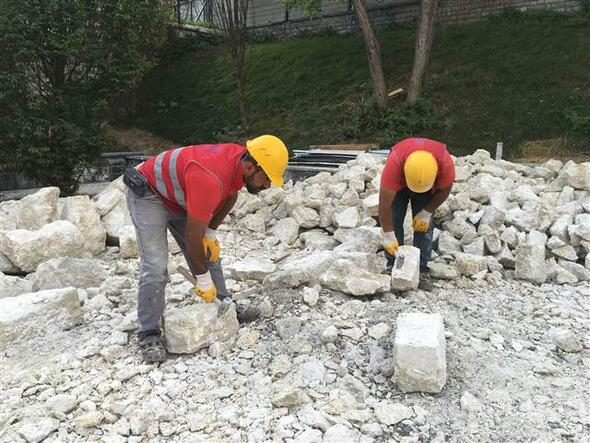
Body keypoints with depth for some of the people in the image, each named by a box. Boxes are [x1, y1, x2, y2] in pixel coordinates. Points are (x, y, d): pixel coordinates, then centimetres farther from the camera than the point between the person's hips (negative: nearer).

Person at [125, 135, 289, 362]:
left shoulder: (241, 160, -15)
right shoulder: (210, 180, -40)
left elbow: (230, 195, 7)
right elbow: (192, 236, -31)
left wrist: (211, 233, -1)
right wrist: (203, 281, -20)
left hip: (180, 197, 8)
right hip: (148, 195, -8)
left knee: (209, 254, 6)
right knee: (155, 266, -17)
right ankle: (149, 335, -7)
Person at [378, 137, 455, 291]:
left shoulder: (445, 162, -38)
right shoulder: (394, 163, -43)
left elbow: (444, 189, -16)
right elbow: (384, 204, -35)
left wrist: (426, 213, -17)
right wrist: (388, 237, -31)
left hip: (429, 186, 1)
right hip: (398, 184, -1)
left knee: (424, 224, -10)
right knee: (394, 222, -12)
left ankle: (422, 271, -4)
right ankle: (393, 267, -3)